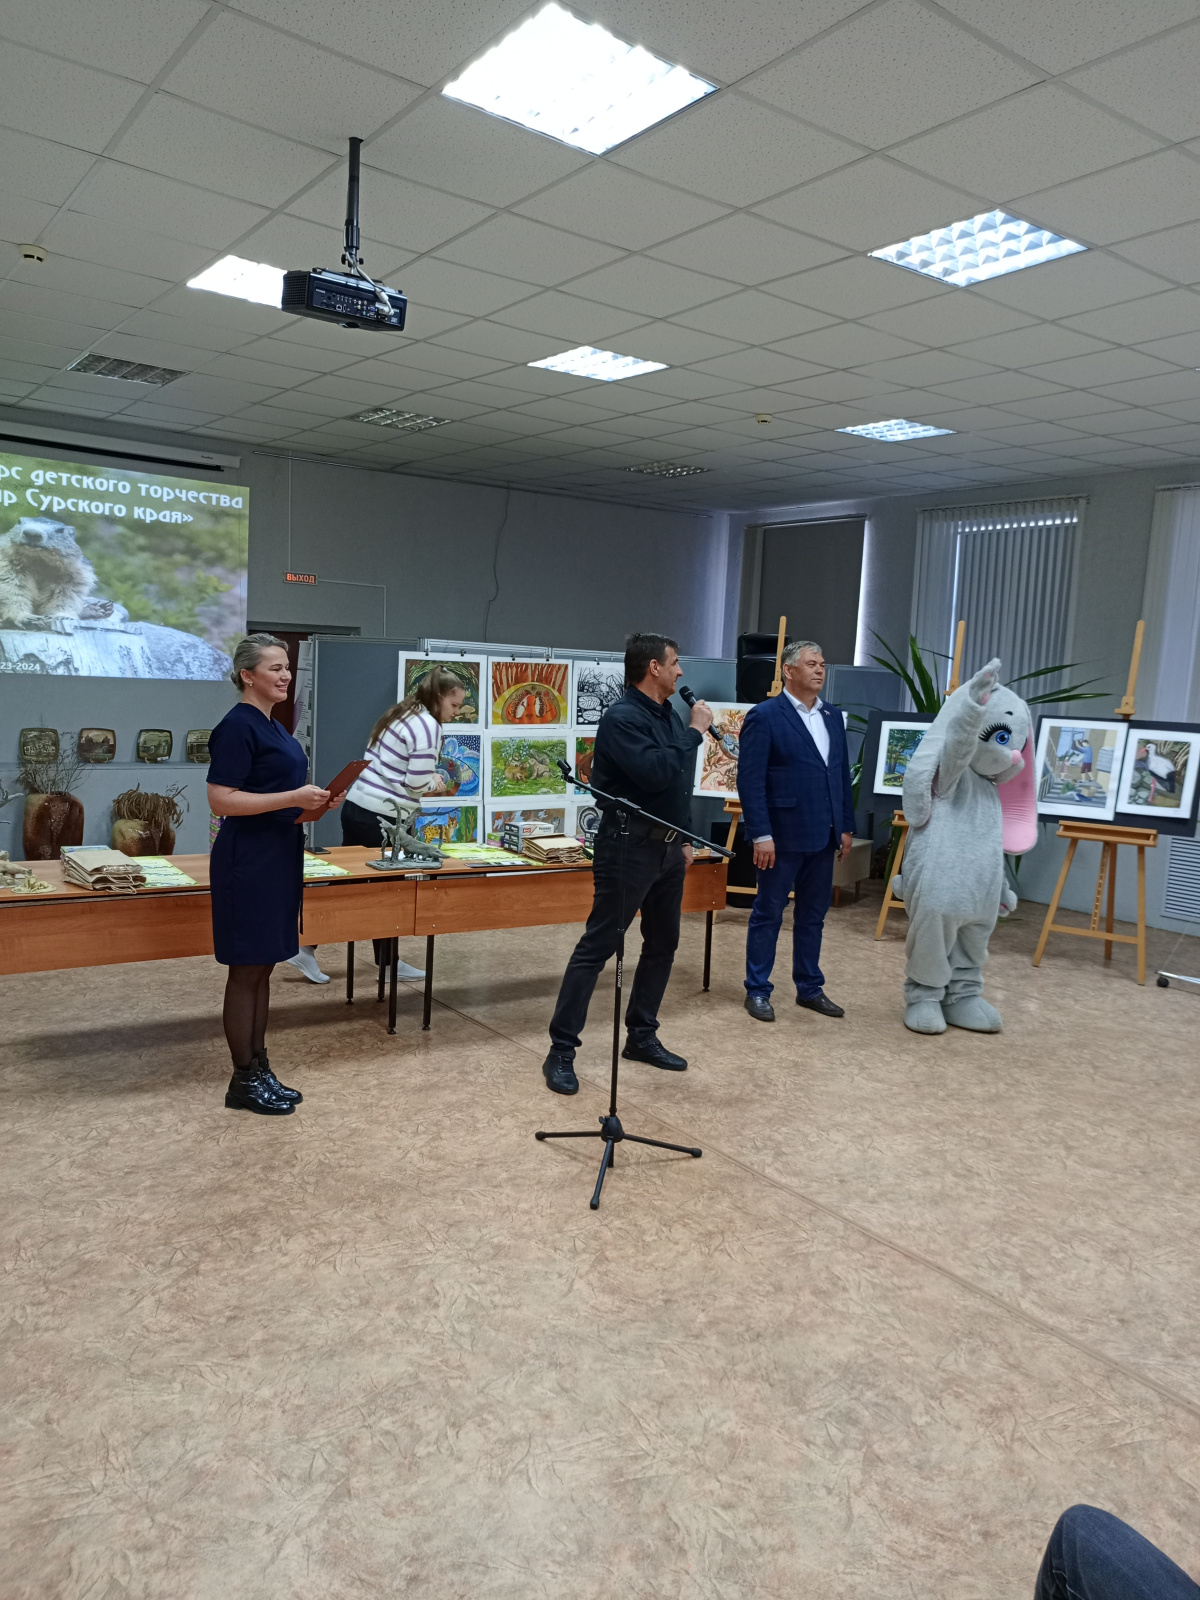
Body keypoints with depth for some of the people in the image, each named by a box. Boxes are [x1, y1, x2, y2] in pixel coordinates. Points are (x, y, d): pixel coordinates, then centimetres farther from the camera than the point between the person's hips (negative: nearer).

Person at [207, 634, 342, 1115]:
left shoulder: (273, 726, 14)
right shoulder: (237, 725, -14)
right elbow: (221, 800, -20)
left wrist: (315, 799, 6)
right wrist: (294, 798, -23)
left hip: (278, 858, 9)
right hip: (248, 862, -9)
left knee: (263, 967, 14)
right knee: (246, 970, 0)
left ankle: (259, 1069, 24)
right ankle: (244, 1081, 12)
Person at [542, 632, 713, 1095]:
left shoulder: (668, 715, 10)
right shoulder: (622, 718, -16)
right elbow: (656, 772, -29)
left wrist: (684, 838, 19)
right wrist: (695, 732, -18)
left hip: (667, 847, 9)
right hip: (629, 846, -9)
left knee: (662, 944, 14)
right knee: (597, 946, -5)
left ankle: (641, 1036, 28)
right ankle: (561, 1051, 2)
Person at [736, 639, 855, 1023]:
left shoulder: (833, 717, 12)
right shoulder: (764, 716, -9)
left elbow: (843, 774, 15)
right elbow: (750, 780, -13)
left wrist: (846, 827, 11)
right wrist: (760, 834, -18)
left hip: (823, 835, 6)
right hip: (782, 835, -6)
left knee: (813, 915, 15)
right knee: (768, 913, 5)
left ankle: (809, 988, 27)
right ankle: (757, 991, 16)